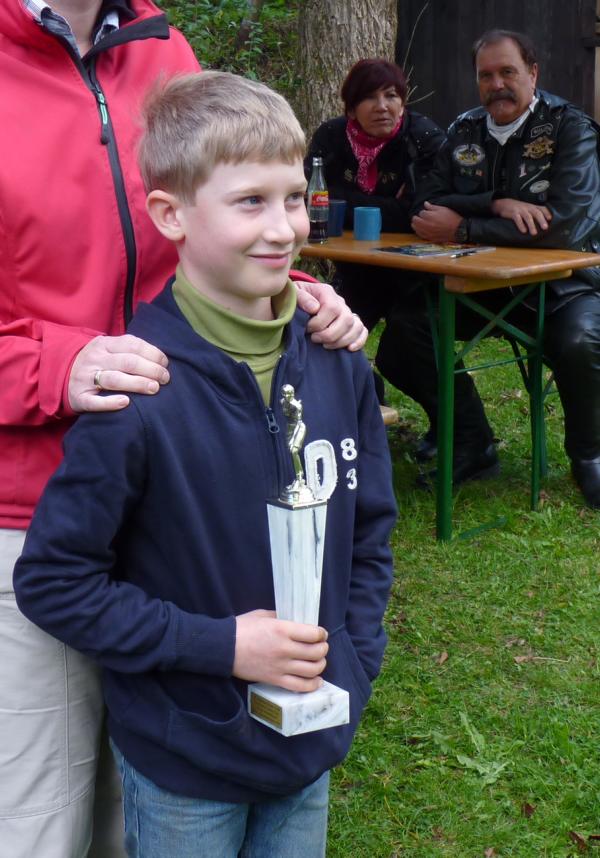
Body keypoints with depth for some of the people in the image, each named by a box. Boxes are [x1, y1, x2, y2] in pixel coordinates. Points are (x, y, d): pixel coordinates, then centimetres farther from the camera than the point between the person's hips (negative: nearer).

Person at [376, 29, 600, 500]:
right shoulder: (465, 131, 6)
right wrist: (497, 205, -21)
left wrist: (462, 227, -21)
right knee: (404, 328, -17)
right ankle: (472, 445, 1)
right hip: (484, 281, 5)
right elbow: (429, 205, -2)